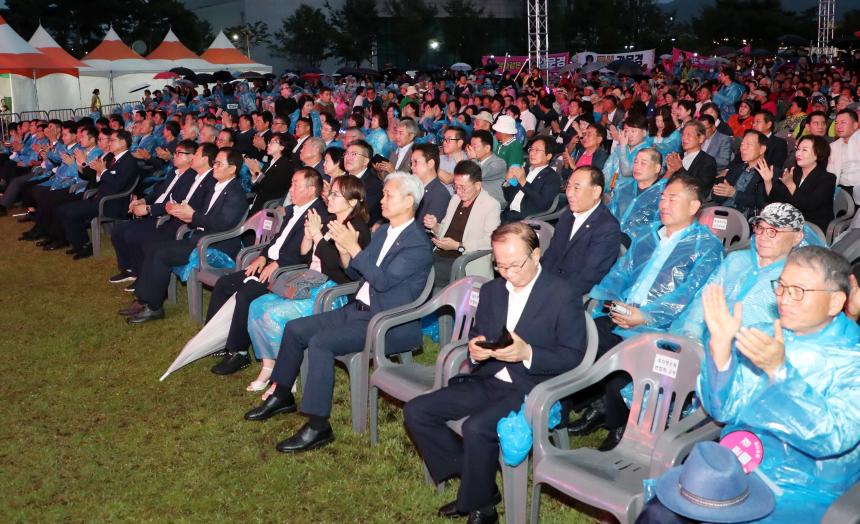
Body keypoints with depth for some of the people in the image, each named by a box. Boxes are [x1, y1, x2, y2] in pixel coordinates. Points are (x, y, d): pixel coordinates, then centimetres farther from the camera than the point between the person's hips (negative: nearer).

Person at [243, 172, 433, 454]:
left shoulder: (419, 244, -15)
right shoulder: (382, 231, 13)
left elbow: (383, 280, -24)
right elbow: (358, 274, 16)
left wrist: (354, 248, -25)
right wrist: (344, 252, -3)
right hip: (358, 309, 9)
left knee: (320, 342, -26)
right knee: (295, 329, 6)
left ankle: (318, 426, -19)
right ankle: (282, 396, 24)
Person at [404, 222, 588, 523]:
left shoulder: (563, 295, -7)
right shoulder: (491, 290, 12)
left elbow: (573, 355, -9)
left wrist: (527, 353, -24)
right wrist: (475, 348, -7)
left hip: (531, 390, -7)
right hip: (488, 382, 7)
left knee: (476, 428, -32)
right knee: (416, 411, -6)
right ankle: (471, 478, 3)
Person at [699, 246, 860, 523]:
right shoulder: (764, 335, 6)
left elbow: (830, 439, -20)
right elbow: (721, 410, 3)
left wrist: (779, 370, -31)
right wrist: (720, 344, -13)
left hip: (799, 497, -4)